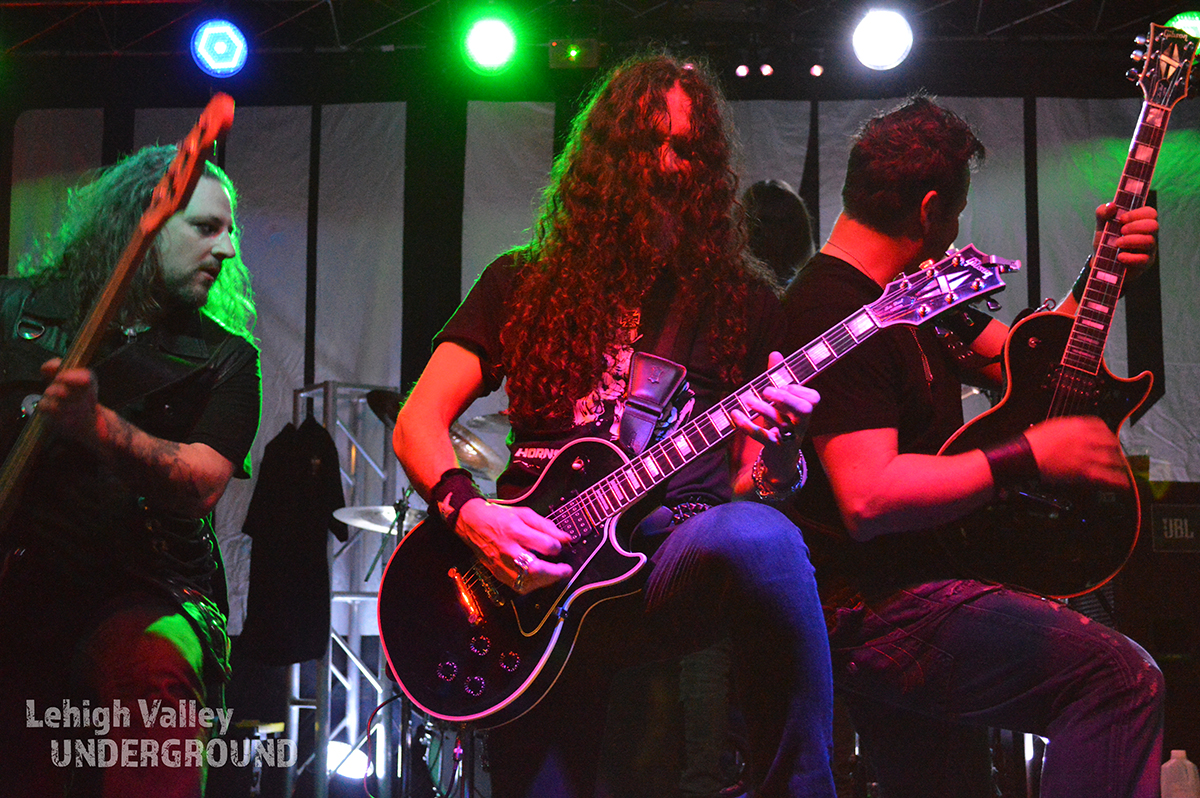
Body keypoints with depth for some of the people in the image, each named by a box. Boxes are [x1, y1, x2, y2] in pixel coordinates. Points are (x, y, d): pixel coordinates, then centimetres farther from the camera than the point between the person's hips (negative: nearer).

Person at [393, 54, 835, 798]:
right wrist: (467, 509, -10)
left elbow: (757, 485, 10)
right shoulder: (522, 284, 15)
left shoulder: (744, 303, 14)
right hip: (538, 576, 2)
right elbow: (418, 422, 10)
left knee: (757, 537, -35)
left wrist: (779, 444, -14)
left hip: (679, 558, -1)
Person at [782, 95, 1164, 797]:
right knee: (1123, 680, -23)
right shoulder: (832, 313, -19)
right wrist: (1031, 455, -24)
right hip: (872, 613, -11)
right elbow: (869, 497, -28)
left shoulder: (917, 296, 15)